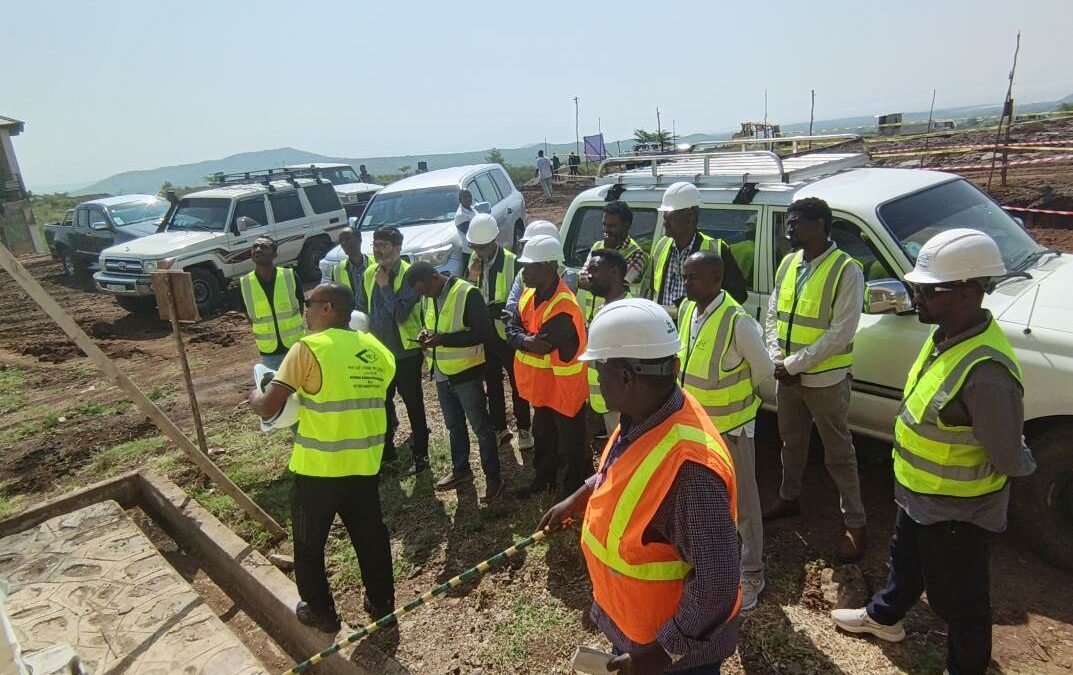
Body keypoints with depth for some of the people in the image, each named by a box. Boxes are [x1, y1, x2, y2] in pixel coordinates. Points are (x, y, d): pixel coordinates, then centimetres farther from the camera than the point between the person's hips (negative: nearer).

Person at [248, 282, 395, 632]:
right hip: (365, 465, 5)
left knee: (309, 544, 18)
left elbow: (269, 408, -16)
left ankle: (321, 612, 32)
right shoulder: (377, 349, 2)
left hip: (318, 468, -5)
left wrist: (254, 396, 6)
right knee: (370, 537, 21)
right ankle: (382, 602, 37)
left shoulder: (308, 348, -15)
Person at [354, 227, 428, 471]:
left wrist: (385, 286, -22)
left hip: (406, 352, -6)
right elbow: (361, 308, 12)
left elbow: (401, 314, -24)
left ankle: (420, 453, 21)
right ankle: (386, 449, 35)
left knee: (413, 404, 7)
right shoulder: (369, 273, 3)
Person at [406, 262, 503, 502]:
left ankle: (493, 478, 17)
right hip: (442, 373, 8)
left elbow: (483, 333, -23)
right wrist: (426, 332, -5)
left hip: (466, 373, -7)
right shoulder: (430, 297, 4)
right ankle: (460, 469, 39)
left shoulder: (468, 293, -20)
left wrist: (443, 339, -26)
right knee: (454, 425, 21)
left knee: (481, 427, 4)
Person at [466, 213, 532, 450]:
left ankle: (524, 428, 29)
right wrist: (473, 278, -19)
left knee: (517, 383, 12)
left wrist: (486, 308, -23)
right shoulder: (475, 260, -1)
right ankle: (499, 428, 33)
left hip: (507, 334, -5)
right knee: (492, 383, 17)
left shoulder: (512, 262, -20)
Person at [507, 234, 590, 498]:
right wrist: (527, 341, -23)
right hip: (541, 386, 9)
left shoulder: (563, 308, -32)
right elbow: (512, 329, -5)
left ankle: (573, 490, 31)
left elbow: (541, 345, -30)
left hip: (564, 390, -9)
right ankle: (544, 477, 49)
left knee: (571, 446, 12)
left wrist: (523, 341, -12)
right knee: (543, 437, 28)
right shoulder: (530, 294, -2)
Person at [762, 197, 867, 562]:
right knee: (791, 442, 22)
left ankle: (855, 523, 21)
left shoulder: (846, 270, -15)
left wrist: (795, 364, -18)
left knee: (839, 453, 6)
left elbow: (840, 333, -19)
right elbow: (772, 315, 8)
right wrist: (778, 360, -5)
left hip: (825, 379, -6)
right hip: (787, 376, 6)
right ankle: (789, 498, 42)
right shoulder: (788, 264, 5)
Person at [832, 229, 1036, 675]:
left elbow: (1008, 458, -26)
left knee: (958, 599, 15)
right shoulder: (947, 334, -6)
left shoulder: (985, 371, -36)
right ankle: (884, 616, 57)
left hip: (957, 511, -9)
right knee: (906, 560, 32)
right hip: (919, 494, 9)